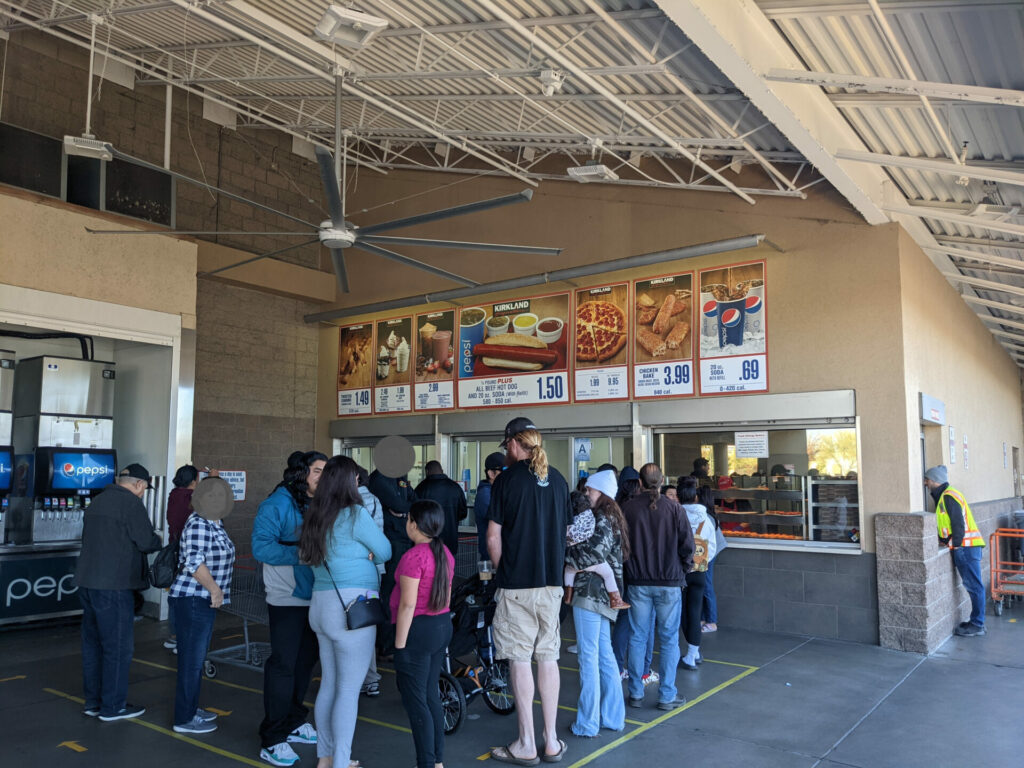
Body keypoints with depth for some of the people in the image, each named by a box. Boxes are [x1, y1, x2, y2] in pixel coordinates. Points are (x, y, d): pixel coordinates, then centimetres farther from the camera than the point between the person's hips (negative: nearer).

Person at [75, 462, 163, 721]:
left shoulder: (98, 501, 15)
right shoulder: (131, 503, -12)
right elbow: (146, 542, -15)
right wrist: (159, 541, 6)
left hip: (87, 581, 9)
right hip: (113, 586, -9)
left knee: (92, 642, 16)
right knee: (118, 647, 1)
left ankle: (93, 701, 25)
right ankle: (113, 707, 8)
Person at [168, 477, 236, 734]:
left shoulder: (214, 523, 11)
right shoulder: (198, 525, -18)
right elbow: (194, 561, -25)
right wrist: (215, 589, -22)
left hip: (205, 600, 10)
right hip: (192, 600, -10)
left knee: (196, 659, 18)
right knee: (191, 660, 0)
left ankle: (191, 708, 30)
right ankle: (184, 719, 9)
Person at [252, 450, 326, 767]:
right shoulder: (277, 504, -13)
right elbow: (261, 546, -21)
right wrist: (301, 553, -27)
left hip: (315, 596, 7)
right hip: (287, 599, -7)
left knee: (306, 660, 17)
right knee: (283, 664, -1)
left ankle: (293, 723, 34)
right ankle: (272, 740, 11)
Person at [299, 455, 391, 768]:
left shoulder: (316, 516, 8)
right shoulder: (355, 514, -13)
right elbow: (385, 551, -4)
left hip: (322, 604, 8)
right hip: (352, 607, -8)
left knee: (329, 683, 17)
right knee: (349, 689, 1)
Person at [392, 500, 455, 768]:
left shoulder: (414, 556, -19)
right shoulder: (445, 553, 7)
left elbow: (407, 604, -20)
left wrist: (399, 645, -14)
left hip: (418, 630, -9)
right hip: (443, 626, 9)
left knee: (415, 701, 2)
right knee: (431, 696, 18)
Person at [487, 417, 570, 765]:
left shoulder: (508, 479, -9)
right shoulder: (557, 479, 6)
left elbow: (493, 536, -8)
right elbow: (563, 530, 13)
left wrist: (502, 571, 6)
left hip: (517, 584, -5)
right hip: (552, 581, 5)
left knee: (520, 661, 3)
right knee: (548, 658, 11)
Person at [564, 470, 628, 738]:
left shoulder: (603, 520, -12)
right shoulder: (608, 518, 17)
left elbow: (592, 553, -22)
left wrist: (564, 552, -11)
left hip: (590, 592, -10)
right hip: (602, 594, 10)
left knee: (589, 656, -4)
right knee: (604, 654, 15)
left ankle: (587, 723, 3)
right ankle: (613, 716, 23)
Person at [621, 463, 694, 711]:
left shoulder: (628, 508, -5)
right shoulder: (674, 509, -7)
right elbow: (687, 545, -5)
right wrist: (682, 570, 11)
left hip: (638, 582, 1)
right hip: (669, 582, -1)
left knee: (637, 638, 11)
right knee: (669, 640, 8)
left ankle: (636, 693, 18)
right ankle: (667, 696, 13)